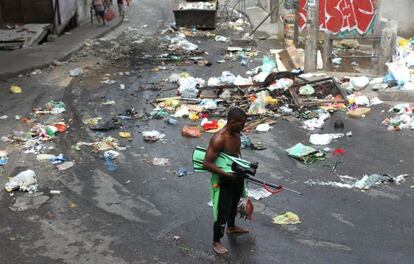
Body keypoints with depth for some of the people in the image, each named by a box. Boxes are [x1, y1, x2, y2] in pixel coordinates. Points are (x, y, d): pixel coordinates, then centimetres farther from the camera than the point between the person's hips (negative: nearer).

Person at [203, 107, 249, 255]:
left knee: (234, 204, 30)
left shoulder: (236, 133, -5)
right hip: (223, 180, -8)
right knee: (222, 212, 4)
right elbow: (206, 164, -31)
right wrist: (227, 174, -32)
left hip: (236, 176, 8)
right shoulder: (218, 139, -32)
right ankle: (216, 242, 26)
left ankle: (231, 227, 56)